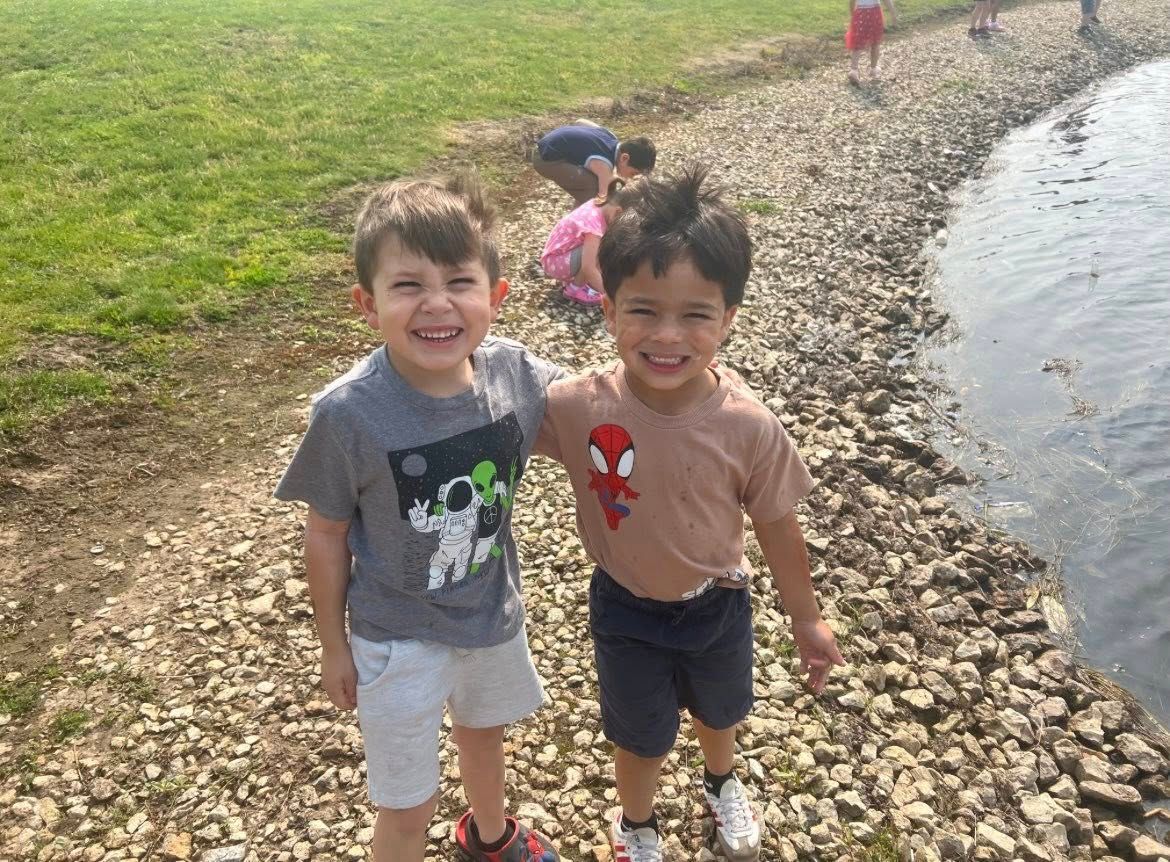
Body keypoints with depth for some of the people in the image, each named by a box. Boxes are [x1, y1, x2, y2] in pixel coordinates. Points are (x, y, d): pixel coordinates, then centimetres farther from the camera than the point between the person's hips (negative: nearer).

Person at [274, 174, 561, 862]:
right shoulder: (348, 413, -29)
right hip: (399, 636, -4)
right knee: (410, 806, 11)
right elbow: (327, 536, -14)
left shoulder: (517, 373, -21)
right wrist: (335, 646, -3)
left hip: (494, 611, 4)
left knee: (484, 731, 31)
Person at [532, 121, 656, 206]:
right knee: (595, 187, -19)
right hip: (546, 159, -9)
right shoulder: (603, 165, -26)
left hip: (551, 148, 10)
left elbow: (580, 122, 15)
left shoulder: (611, 138, 0)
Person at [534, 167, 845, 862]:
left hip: (717, 605, 1)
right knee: (641, 735, 23)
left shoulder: (750, 427, -27)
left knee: (720, 711, 31)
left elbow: (777, 526, -11)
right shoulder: (578, 408, -28)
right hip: (626, 610, -1)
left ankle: (723, 781, 67)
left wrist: (807, 617, 1)